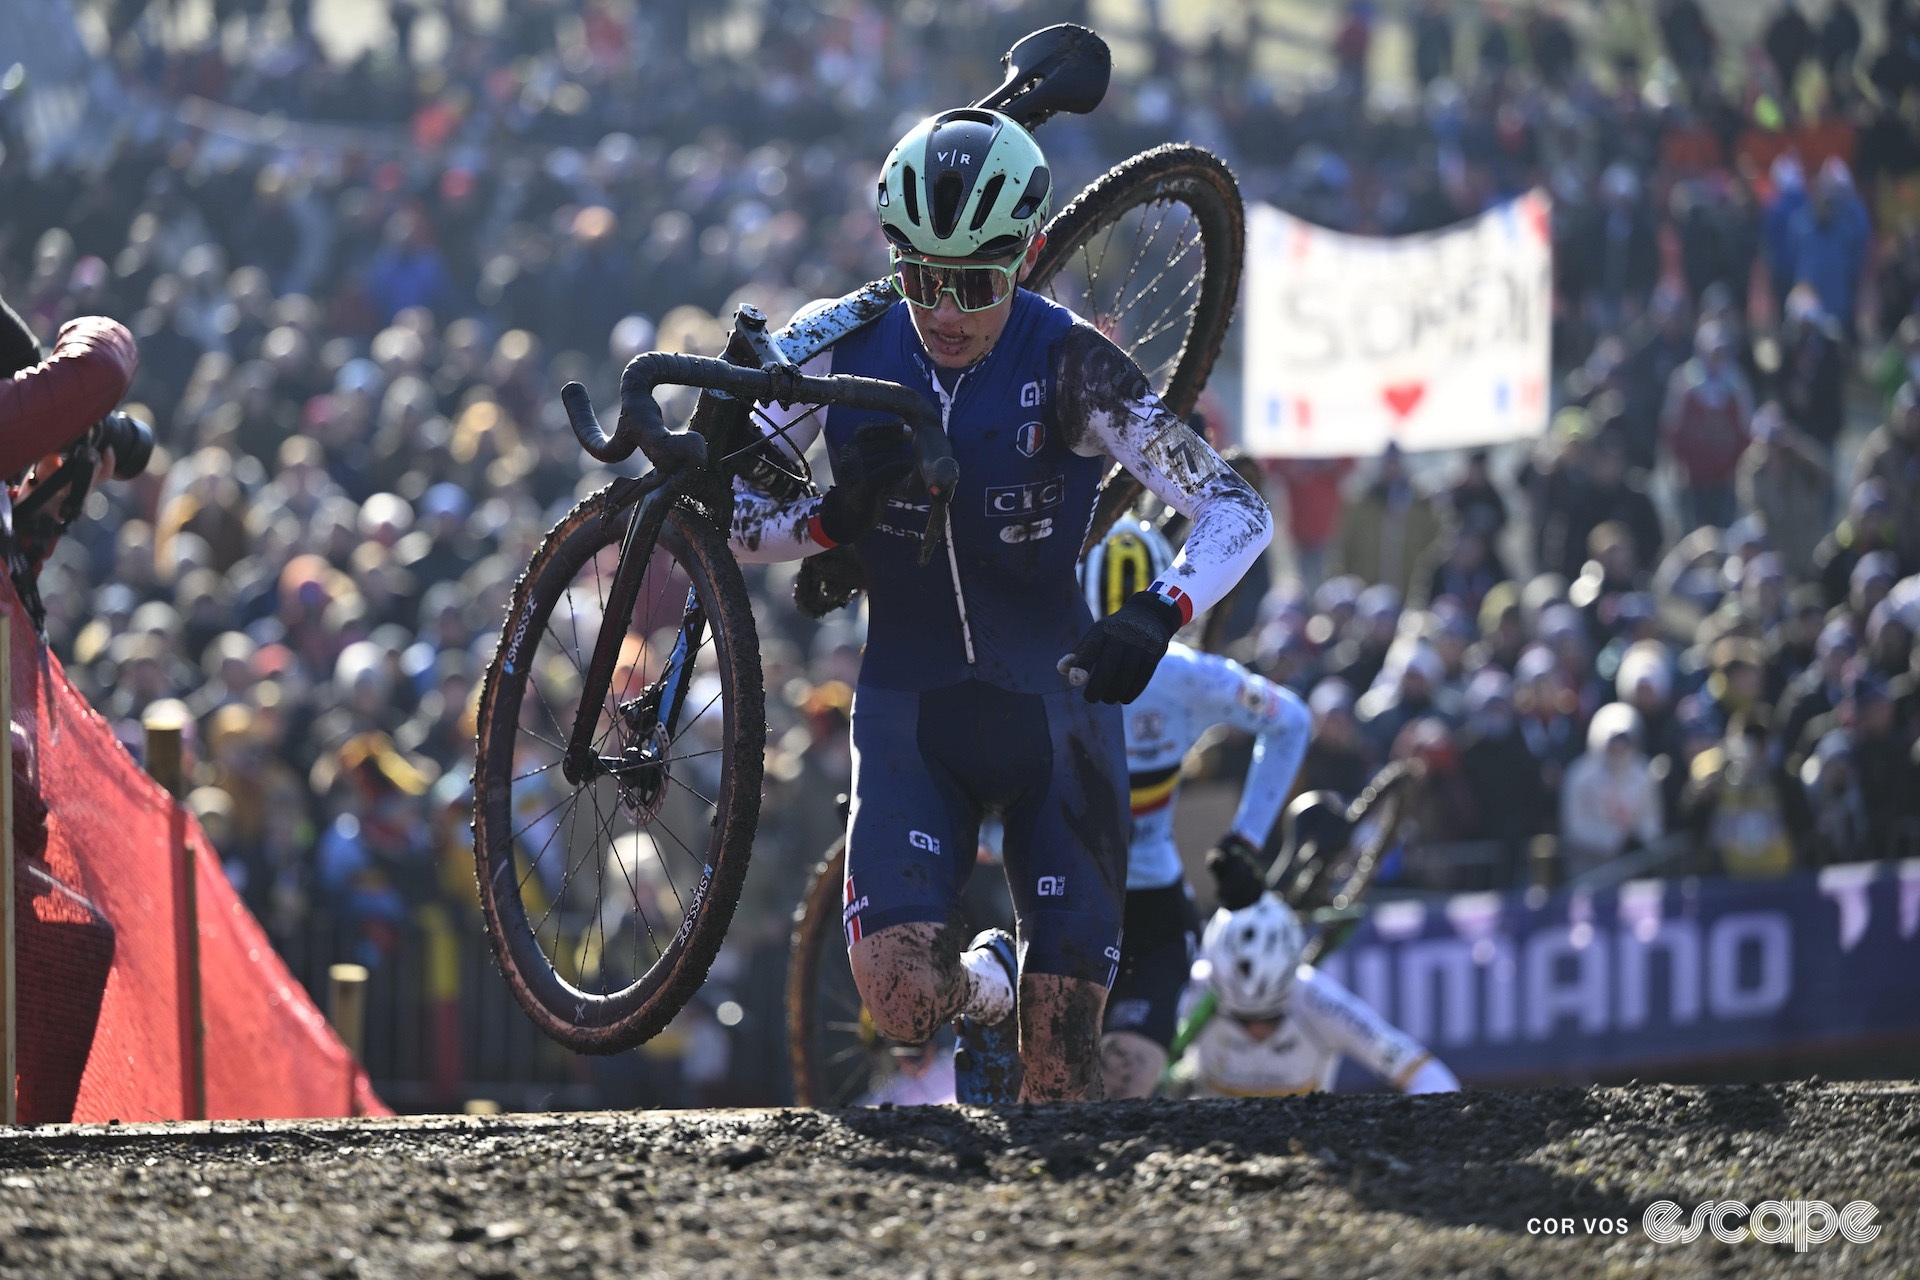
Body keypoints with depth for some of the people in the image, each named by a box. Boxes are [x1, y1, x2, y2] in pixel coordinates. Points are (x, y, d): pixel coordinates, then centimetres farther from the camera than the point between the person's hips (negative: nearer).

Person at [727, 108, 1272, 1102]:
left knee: (1059, 1085, -4)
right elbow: (719, 512, 0)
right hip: (909, 714, 1)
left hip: (1051, 711, -1)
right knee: (902, 1001, -23)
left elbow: (1237, 510, -18)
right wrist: (836, 520, -20)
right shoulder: (847, 351, -7)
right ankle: (984, 985, 14)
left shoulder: (1068, 366, -14)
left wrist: (1157, 617, -37)